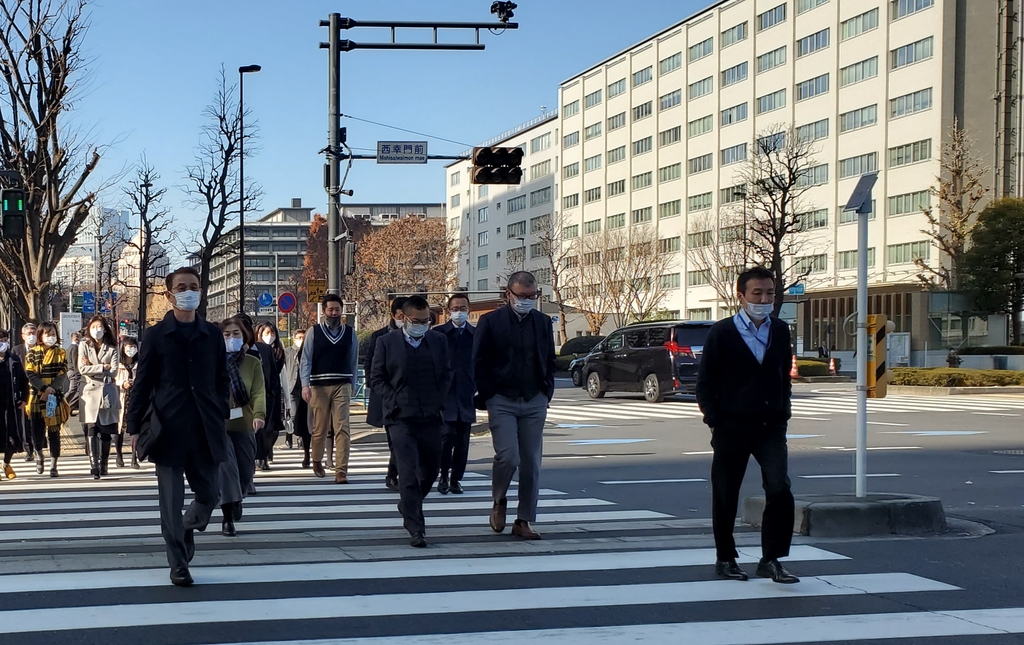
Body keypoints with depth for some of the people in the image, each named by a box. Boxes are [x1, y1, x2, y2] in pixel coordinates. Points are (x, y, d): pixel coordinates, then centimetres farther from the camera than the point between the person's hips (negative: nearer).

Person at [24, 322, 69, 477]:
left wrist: (51, 389, -18)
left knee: (54, 432, 0)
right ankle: (39, 454, 29)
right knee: (37, 431, -2)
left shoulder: (61, 353, 7)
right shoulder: (32, 353, 3)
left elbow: (62, 375, -2)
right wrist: (44, 388, -19)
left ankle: (53, 466, 5)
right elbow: (31, 375, -6)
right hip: (36, 397, -1)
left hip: (55, 398, 1)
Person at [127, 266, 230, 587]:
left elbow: (222, 379, 14)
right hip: (168, 428, -3)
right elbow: (141, 384, 2)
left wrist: (221, 416, 5)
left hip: (205, 429, 3)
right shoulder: (155, 335, 2)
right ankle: (178, 565, 10)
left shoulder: (213, 335, 10)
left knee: (209, 494, 7)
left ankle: (187, 529, 38)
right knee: (171, 500, 0)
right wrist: (135, 427, -2)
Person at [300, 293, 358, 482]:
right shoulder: (313, 332, 1)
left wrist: (352, 386, 10)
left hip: (342, 385, 0)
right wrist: (305, 385, -12)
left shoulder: (350, 333, 6)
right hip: (319, 386, 0)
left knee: (342, 428, -9)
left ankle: (341, 471, -10)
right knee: (320, 428, 10)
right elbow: (305, 360, -2)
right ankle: (317, 461, 37)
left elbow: (353, 362, 10)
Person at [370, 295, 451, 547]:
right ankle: (416, 529, -9)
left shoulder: (439, 341, 9)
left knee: (430, 470, 13)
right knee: (408, 474, -9)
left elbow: (447, 373, 14)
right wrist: (394, 402, -6)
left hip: (431, 416, 4)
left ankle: (408, 506, 40)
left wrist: (439, 401, 2)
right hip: (401, 418, -4)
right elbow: (376, 377, 3)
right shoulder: (387, 342, 1)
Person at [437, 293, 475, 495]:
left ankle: (455, 479, 13)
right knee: (447, 435, -11)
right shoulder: (438, 334, 3)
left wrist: (479, 389, 3)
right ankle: (444, 477, 5)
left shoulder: (476, 334, 8)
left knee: (462, 440, 4)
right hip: (444, 393, -2)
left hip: (467, 395, 2)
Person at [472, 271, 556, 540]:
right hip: (502, 402, -3)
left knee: (531, 463, 2)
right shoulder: (490, 322, -2)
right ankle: (499, 502, 12)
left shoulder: (543, 322, 10)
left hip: (535, 402, 4)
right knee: (508, 457, -15)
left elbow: (550, 361, 17)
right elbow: (479, 363, 0)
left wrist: (546, 392, 6)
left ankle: (523, 521, 9)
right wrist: (488, 396, -5)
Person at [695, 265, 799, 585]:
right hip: (732, 427, -2)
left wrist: (783, 413, 9)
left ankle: (771, 560, -4)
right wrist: (715, 423, -7)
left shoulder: (780, 331, 8)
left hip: (771, 427, 3)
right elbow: (705, 383, -1)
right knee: (725, 497, 6)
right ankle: (725, 559, 22)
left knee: (780, 491, -12)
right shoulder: (721, 333, -4)